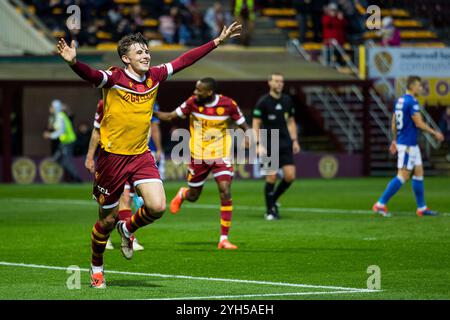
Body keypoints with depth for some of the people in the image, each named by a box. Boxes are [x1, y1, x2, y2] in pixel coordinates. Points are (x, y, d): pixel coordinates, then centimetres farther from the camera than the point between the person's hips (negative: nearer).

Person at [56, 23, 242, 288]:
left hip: (141, 155, 4)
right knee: (108, 219, 6)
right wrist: (73, 62, -53)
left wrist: (218, 41, 13)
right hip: (112, 156, -4)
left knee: (157, 207, -15)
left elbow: (183, 60, 11)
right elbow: (90, 75, -31)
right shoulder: (113, 78, -13)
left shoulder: (154, 77, 2)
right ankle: (97, 266, 31)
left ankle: (128, 229, 18)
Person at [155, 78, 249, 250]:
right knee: (193, 196, 11)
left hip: (221, 157, -1)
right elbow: (170, 116, 0)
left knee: (225, 193, -17)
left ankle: (224, 239, -11)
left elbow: (244, 126, 0)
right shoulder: (193, 102, -9)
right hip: (198, 157, 1)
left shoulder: (228, 104, -12)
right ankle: (182, 195, 52)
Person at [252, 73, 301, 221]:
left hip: (285, 144, 5)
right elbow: (255, 124, -6)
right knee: (271, 178, -6)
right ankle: (270, 210, 8)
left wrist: (294, 141, 11)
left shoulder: (287, 101, 8)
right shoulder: (263, 102, -6)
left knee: (290, 176, -4)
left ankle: (273, 200, 20)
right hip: (269, 145, -5)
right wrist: (258, 144, -14)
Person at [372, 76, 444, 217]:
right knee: (403, 176, -8)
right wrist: (435, 133, -8)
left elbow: (394, 122, 16)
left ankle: (422, 208, 16)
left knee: (419, 172, 13)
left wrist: (394, 140, 24)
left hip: (411, 144, 10)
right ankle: (380, 204, -8)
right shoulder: (412, 102, -17)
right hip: (408, 145, -10)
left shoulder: (400, 100, 11)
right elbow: (419, 123, -18)